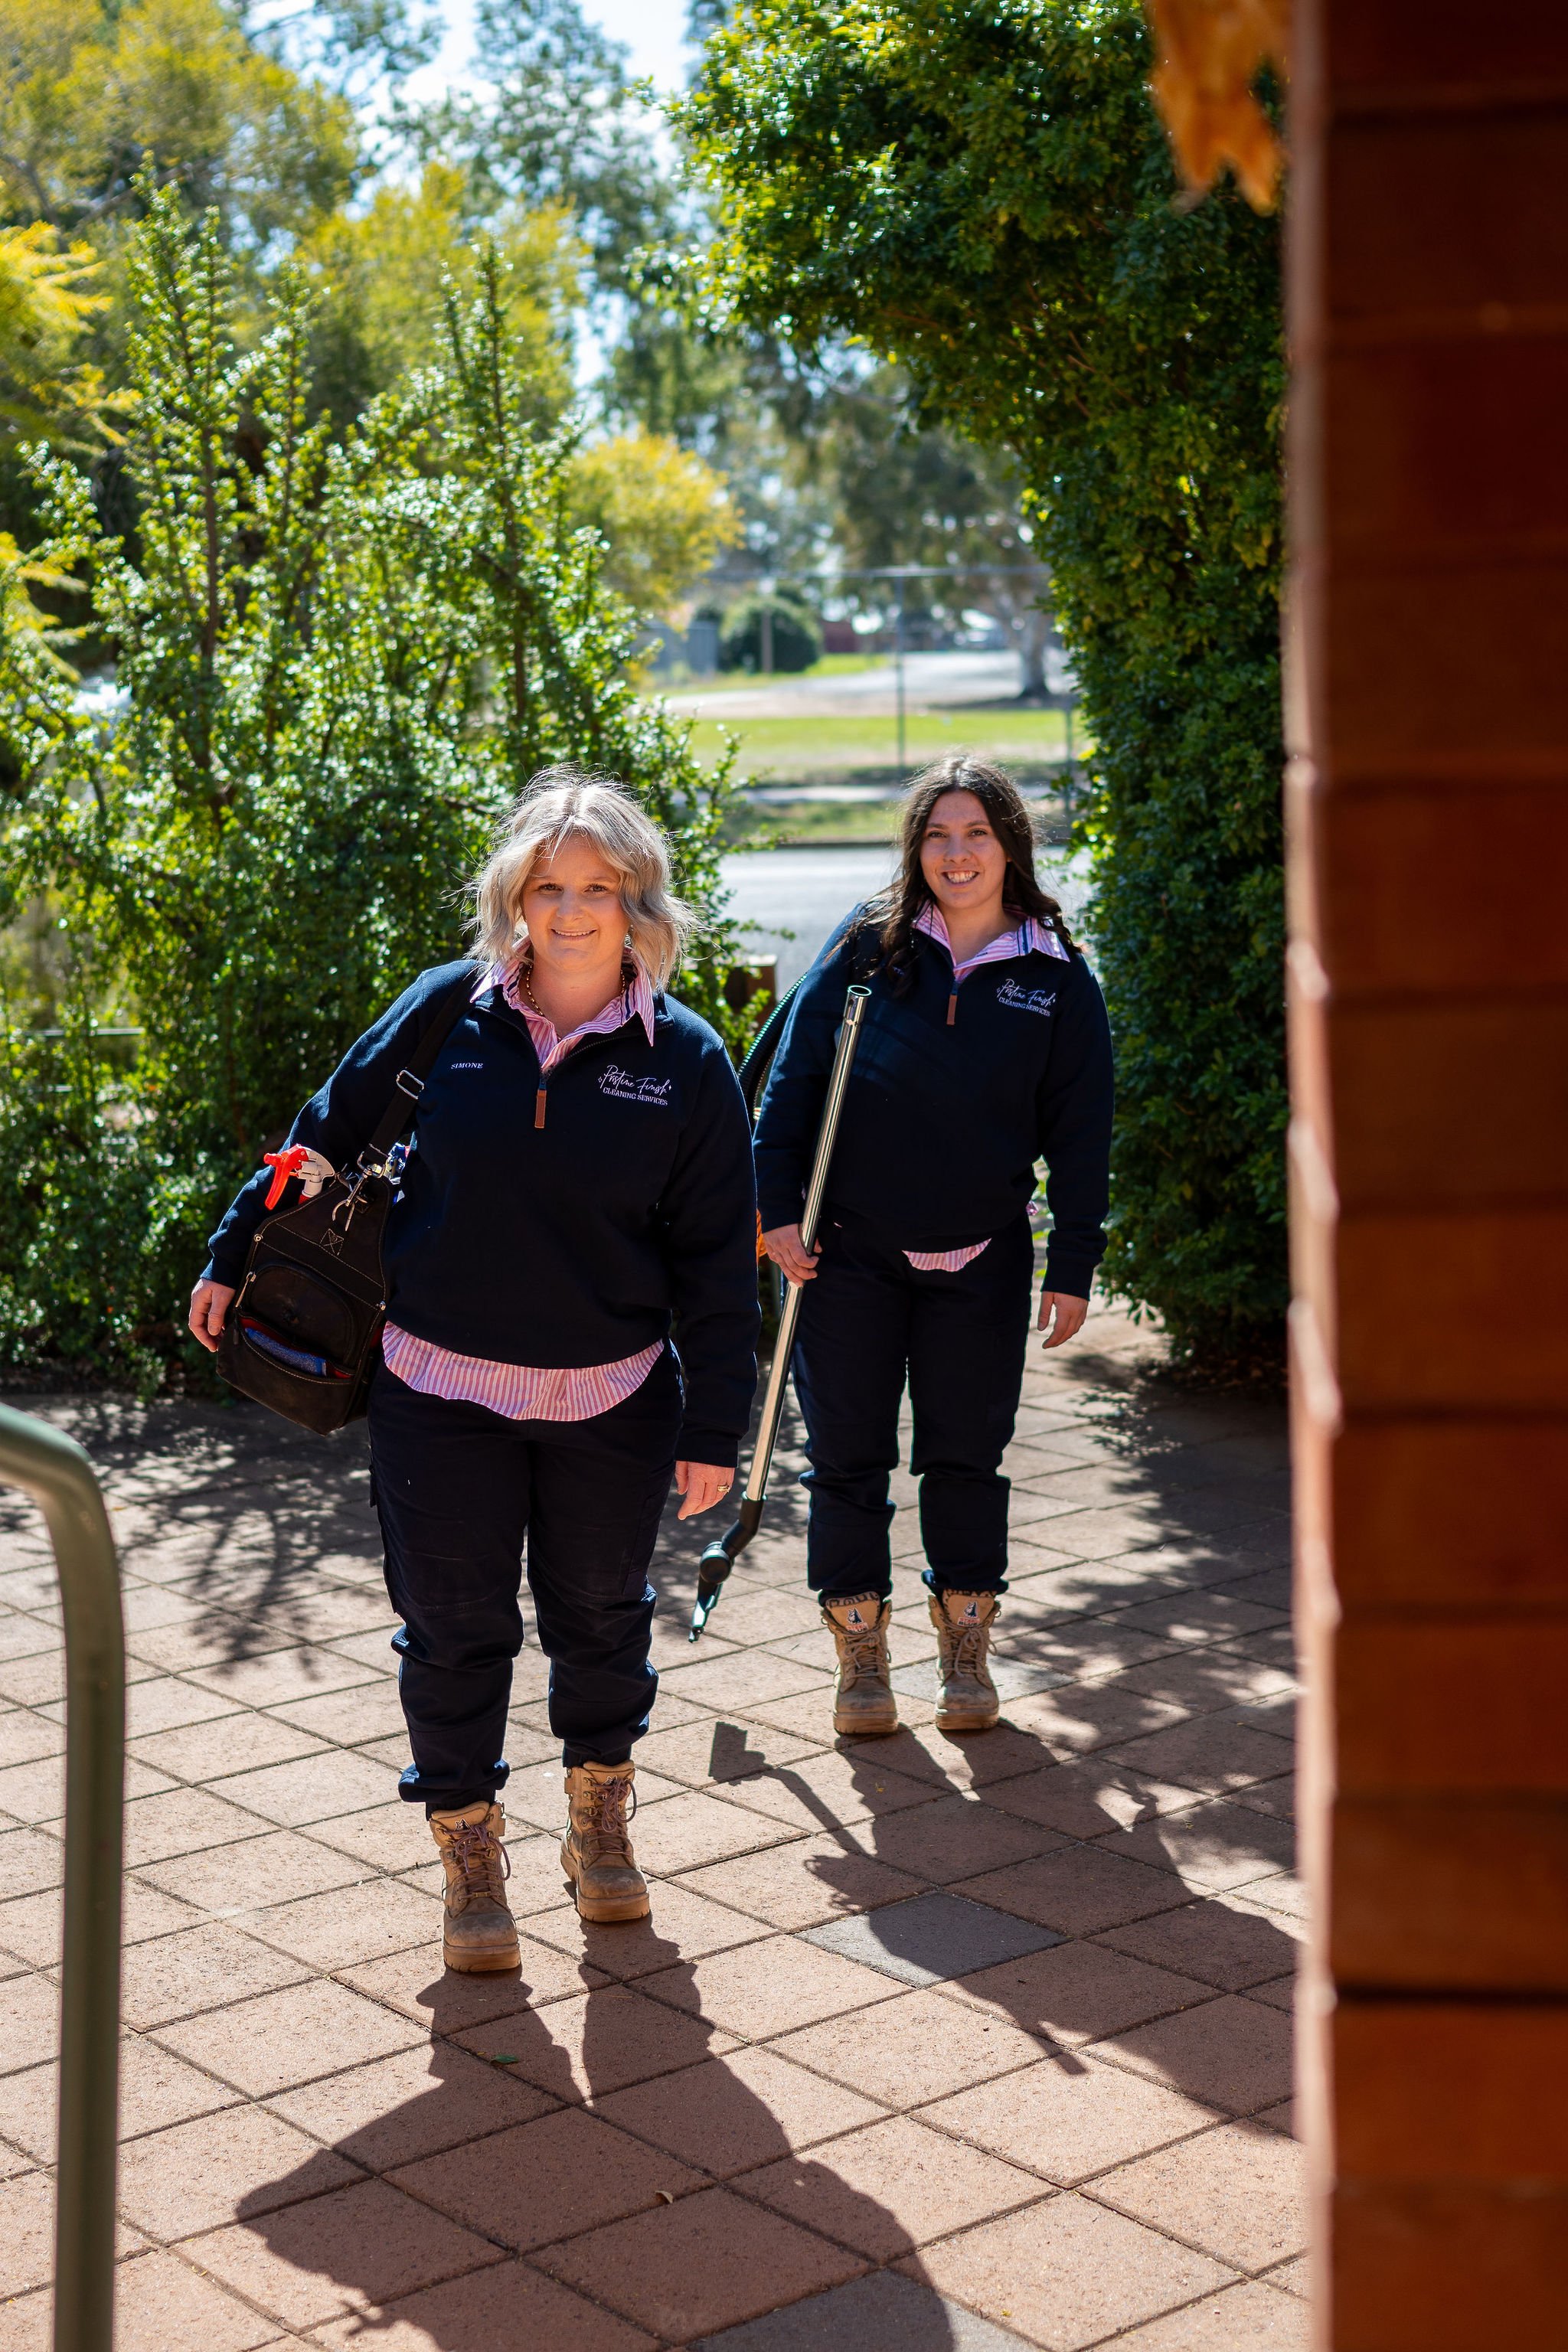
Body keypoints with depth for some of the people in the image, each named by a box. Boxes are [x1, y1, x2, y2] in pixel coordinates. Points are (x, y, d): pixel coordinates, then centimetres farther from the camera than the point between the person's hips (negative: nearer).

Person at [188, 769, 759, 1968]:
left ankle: (600, 1819, 38)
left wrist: (715, 1426, -5)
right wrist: (233, 1256, 10)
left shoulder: (684, 1060, -7)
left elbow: (718, 1260, -3)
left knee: (601, 1614, 16)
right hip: (442, 1394, 0)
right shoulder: (449, 1010, -6)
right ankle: (469, 1848, 24)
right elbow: (330, 1133, 7)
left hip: (612, 1400, 0)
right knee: (454, 1626, 7)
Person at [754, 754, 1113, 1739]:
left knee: (967, 1457, 9)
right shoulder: (867, 946, -2)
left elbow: (1080, 1134, 2)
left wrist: (1074, 1269, 0)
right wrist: (779, 1207, -4)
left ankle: (966, 1652, 25)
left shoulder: (1057, 977, 0)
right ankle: (861, 1651, 20)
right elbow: (793, 1076, 1)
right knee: (848, 1455, 5)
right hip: (850, 1251, 0)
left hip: (980, 1261, 0)